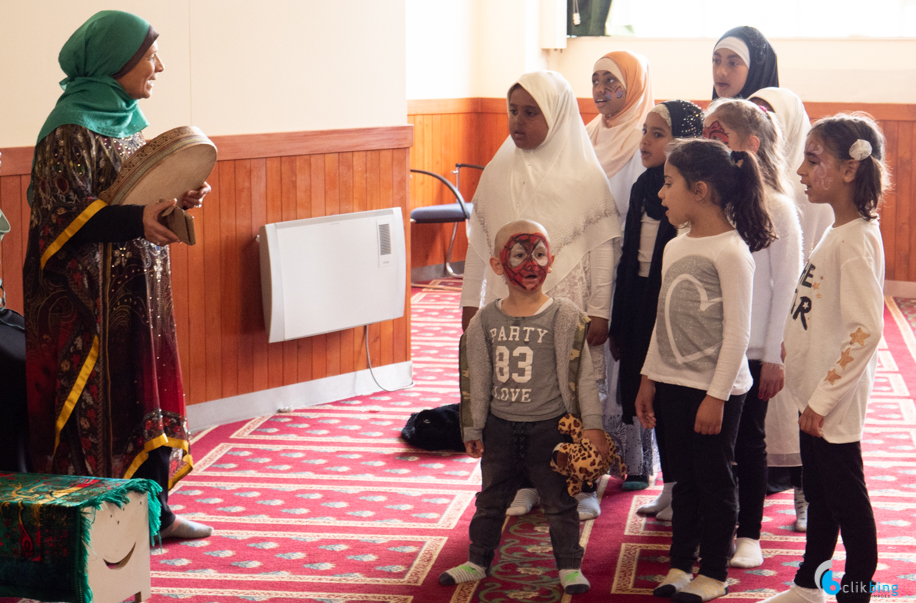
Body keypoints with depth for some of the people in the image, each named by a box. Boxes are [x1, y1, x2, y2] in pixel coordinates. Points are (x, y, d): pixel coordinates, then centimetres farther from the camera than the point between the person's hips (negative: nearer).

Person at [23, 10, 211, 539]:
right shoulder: (71, 131, -15)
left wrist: (178, 198, 2)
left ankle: (153, 510, 23)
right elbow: (62, 217, -19)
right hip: (92, 296, -9)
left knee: (147, 393, 13)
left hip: (139, 291, 9)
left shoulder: (126, 119, 12)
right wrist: (134, 220, -30)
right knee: (100, 401, -3)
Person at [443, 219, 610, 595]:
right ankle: (477, 560, 29)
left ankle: (569, 565, 18)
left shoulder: (565, 317, -9)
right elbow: (476, 379, 6)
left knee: (558, 499, 5)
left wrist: (592, 424, -9)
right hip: (500, 426, 3)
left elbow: (580, 375, -7)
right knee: (491, 497, 16)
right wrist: (472, 430, 8)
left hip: (550, 426, -3)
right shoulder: (485, 322, -1)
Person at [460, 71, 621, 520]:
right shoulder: (500, 172, 5)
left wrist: (599, 310, -5)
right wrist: (471, 301, 11)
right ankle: (521, 486, 18)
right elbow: (480, 241, 11)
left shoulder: (584, 175, -4)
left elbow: (602, 247, -2)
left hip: (567, 303, -3)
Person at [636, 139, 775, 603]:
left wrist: (716, 395, -17)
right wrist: (649, 380, 16)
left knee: (714, 478, 4)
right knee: (684, 476, 15)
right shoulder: (674, 248, 8)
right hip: (675, 383, 7)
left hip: (717, 389, -7)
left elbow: (737, 331, -16)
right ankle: (680, 564, 25)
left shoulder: (731, 251, -15)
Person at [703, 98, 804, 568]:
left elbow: (787, 285, -8)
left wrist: (775, 356, -10)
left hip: (752, 350, -4)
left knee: (748, 441, 7)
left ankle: (749, 535, 20)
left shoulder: (776, 208, -9)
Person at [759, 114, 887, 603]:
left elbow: (866, 330, -27)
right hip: (815, 391, 10)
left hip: (835, 400, -9)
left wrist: (823, 397, -23)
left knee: (845, 498, 2)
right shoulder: (837, 232, 8)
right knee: (818, 493, 20)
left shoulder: (857, 240, -21)